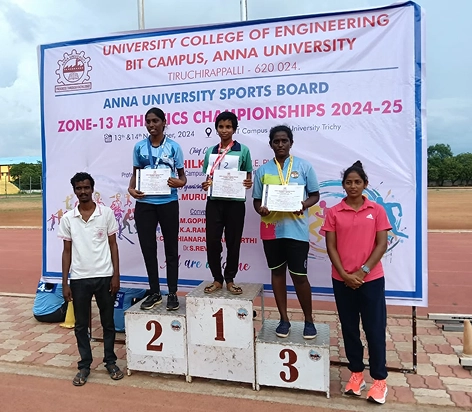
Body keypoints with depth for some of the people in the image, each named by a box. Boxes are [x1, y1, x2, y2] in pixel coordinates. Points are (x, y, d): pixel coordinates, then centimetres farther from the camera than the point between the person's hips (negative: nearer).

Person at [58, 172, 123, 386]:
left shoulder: (106, 213, -3)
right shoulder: (67, 218, 1)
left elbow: (113, 245, 1)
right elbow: (67, 251, 5)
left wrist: (116, 275, -4)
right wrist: (64, 283, 3)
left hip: (104, 276, -1)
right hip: (79, 279, 1)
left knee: (108, 322, 11)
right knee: (81, 325, 11)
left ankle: (110, 361, 27)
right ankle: (84, 365, 26)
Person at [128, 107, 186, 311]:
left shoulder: (173, 146, 0)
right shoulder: (139, 147, 6)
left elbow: (182, 176, 3)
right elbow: (135, 173, 11)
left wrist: (179, 182, -20)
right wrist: (131, 188, -9)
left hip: (168, 203, -2)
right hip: (144, 203, 3)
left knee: (171, 248, 7)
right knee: (148, 247, 8)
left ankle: (172, 293, 18)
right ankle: (155, 292, 23)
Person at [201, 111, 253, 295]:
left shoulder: (242, 150, 1)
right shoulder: (210, 151, 10)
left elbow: (248, 175, 6)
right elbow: (207, 176, 14)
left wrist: (249, 183, -16)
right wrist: (205, 185, -7)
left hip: (235, 202, -2)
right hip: (214, 202, 3)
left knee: (233, 242, 6)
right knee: (212, 241, 2)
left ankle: (230, 280, 21)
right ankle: (217, 279, 19)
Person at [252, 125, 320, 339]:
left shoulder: (304, 166, 1)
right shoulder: (263, 170, 6)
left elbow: (315, 195, 4)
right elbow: (257, 199, 9)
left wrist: (303, 205, -17)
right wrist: (261, 208, -14)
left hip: (296, 229, -2)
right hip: (271, 228, 3)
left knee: (299, 275, 1)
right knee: (277, 272, 11)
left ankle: (309, 320, 22)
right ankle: (284, 319, 25)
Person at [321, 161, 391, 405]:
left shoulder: (377, 210, 1)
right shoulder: (334, 212, 1)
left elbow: (381, 244, -3)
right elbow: (331, 247, -1)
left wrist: (363, 271, -12)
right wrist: (345, 275, -10)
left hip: (371, 279, -1)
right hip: (342, 280, 1)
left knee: (375, 329, 6)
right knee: (349, 328, 12)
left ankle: (379, 380, 20)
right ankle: (356, 373, 28)